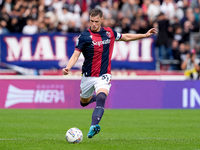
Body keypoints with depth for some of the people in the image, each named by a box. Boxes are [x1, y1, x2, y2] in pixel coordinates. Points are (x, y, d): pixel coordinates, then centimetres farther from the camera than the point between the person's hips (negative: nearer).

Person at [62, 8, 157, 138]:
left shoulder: (109, 32, 2)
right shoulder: (84, 36, -9)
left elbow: (125, 37, 21)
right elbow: (76, 55, -11)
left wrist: (145, 35, 20)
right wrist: (68, 68, -29)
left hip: (103, 76, -1)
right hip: (88, 76, 1)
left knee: (101, 98, -27)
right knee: (84, 102, 18)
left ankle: (94, 126, -42)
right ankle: (93, 97, 55)